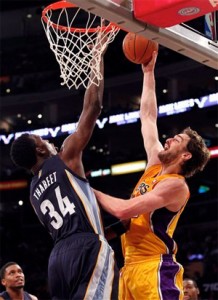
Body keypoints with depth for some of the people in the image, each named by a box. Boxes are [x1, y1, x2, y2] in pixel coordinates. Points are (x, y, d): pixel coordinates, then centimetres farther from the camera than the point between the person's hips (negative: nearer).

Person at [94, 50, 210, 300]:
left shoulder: (176, 185, -11)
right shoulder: (155, 167, 13)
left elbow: (123, 210, -19)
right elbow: (148, 118, 20)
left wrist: (91, 191, -4)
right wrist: (148, 72, 20)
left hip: (155, 269, -9)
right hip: (131, 267, 9)